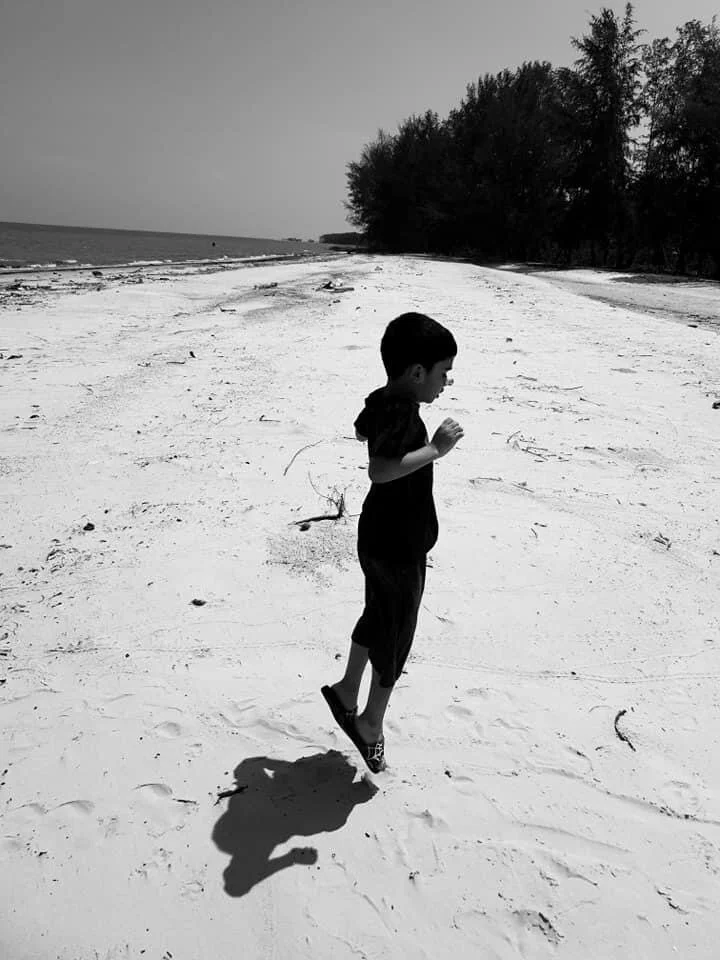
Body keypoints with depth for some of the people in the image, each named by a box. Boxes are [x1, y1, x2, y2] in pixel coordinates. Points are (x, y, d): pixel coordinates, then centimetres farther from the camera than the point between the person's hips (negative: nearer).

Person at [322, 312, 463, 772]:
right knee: (396, 636, 9)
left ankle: (347, 693, 43)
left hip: (379, 539, 9)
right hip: (399, 549, -9)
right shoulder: (402, 412, -29)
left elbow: (362, 430, 24)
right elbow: (379, 470, -44)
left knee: (377, 618, 25)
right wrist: (436, 448, -37)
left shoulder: (381, 400, 0)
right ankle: (372, 724, 28)